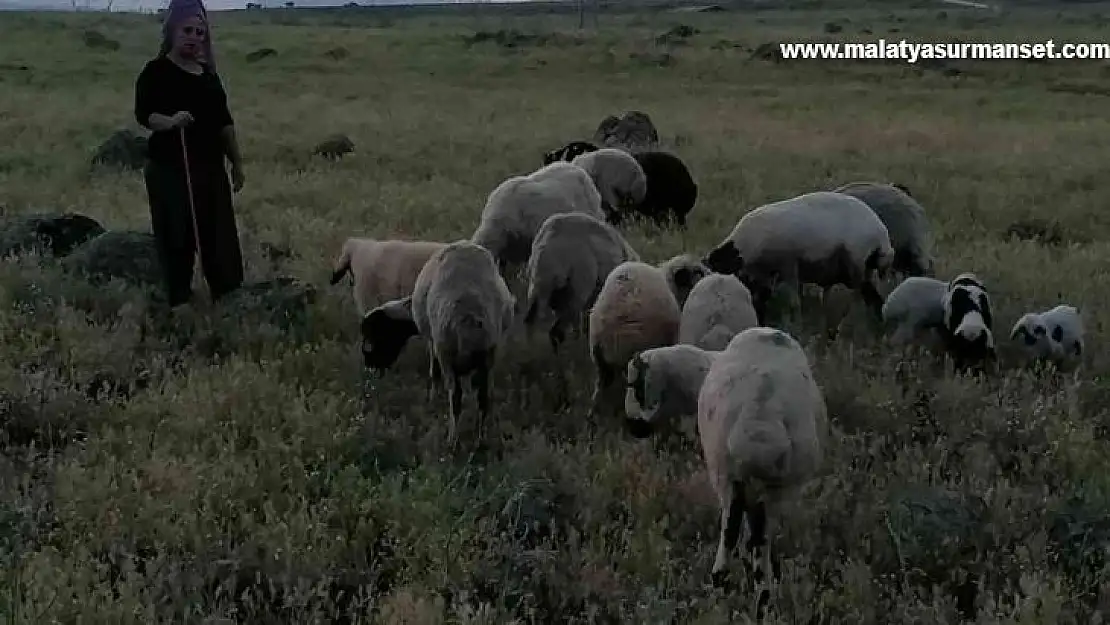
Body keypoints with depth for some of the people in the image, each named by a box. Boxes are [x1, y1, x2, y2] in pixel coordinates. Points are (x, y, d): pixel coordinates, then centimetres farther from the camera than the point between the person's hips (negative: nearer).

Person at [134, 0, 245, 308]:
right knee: (178, 240, -3)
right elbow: (142, 113, -17)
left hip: (211, 168, 6)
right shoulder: (156, 71, -6)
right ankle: (179, 303, 6)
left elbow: (223, 120, 19)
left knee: (221, 238, 7)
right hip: (170, 169, -6)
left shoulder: (208, 73, 14)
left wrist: (236, 161, 19)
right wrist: (169, 121, -37)